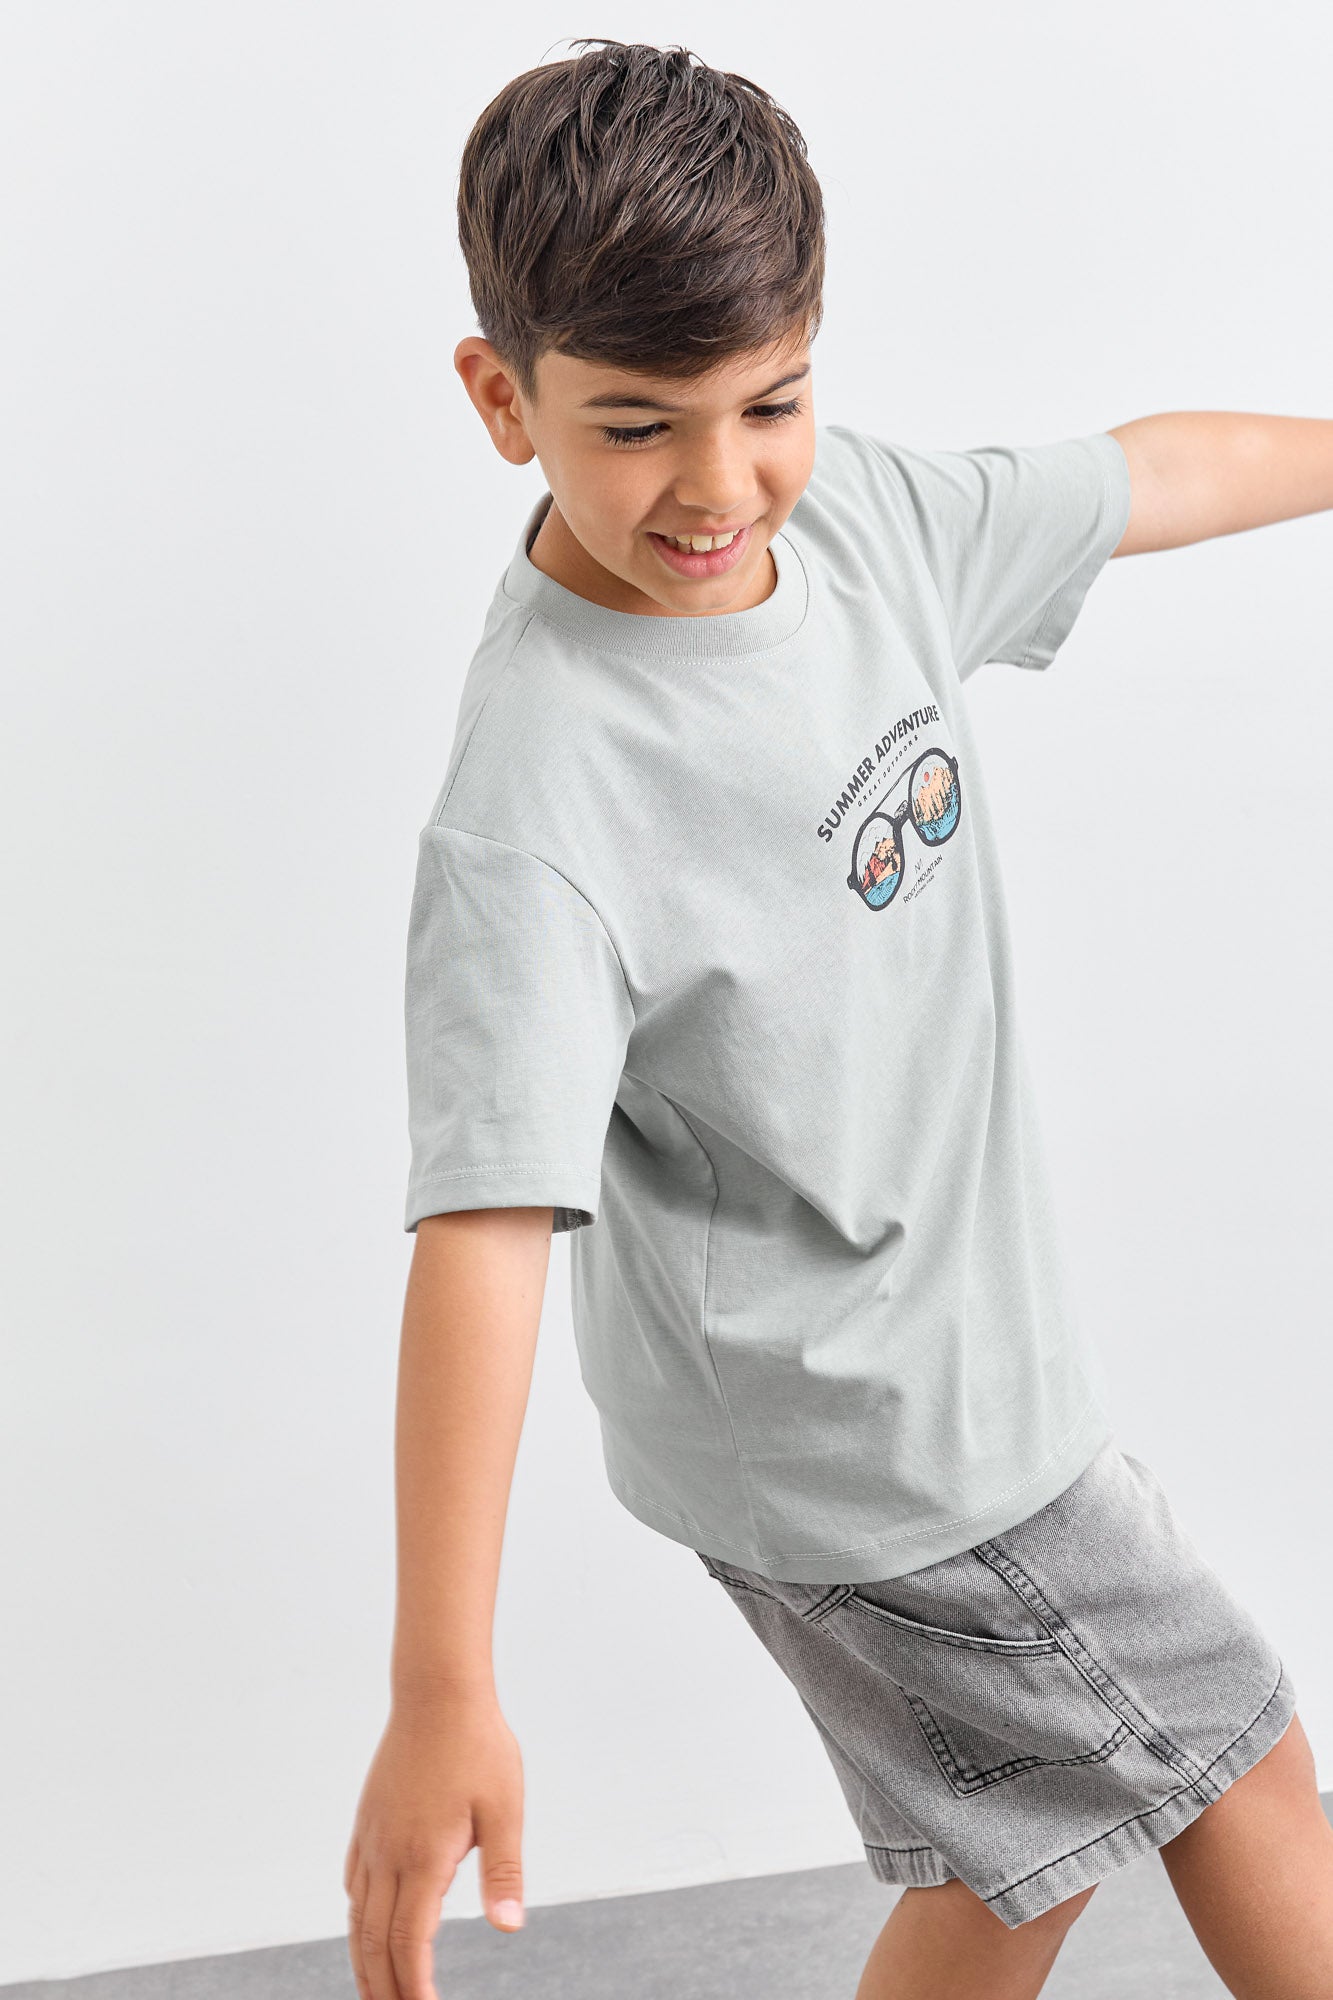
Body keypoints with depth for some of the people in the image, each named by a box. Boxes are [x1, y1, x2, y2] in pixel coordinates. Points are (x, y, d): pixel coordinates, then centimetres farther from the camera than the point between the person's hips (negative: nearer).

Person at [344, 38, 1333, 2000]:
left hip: (959, 1344, 8)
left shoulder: (851, 508, -5)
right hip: (857, 1437, -8)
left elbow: (1141, 475, 12)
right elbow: (482, 1230, -34)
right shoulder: (540, 804, -29)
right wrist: (441, 1691, -36)